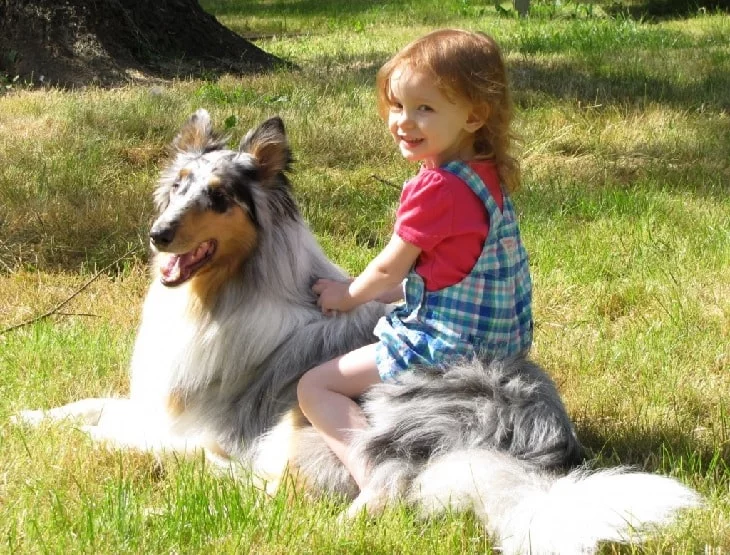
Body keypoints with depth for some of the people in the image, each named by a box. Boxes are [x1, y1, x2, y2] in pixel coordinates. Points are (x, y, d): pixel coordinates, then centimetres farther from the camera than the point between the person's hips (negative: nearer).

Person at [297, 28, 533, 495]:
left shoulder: (436, 187, -21)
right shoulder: (490, 177, 8)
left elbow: (390, 268, -9)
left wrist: (349, 295, 11)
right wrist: (370, 293, 20)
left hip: (444, 347, -10)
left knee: (314, 387, -6)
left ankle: (375, 478, -26)